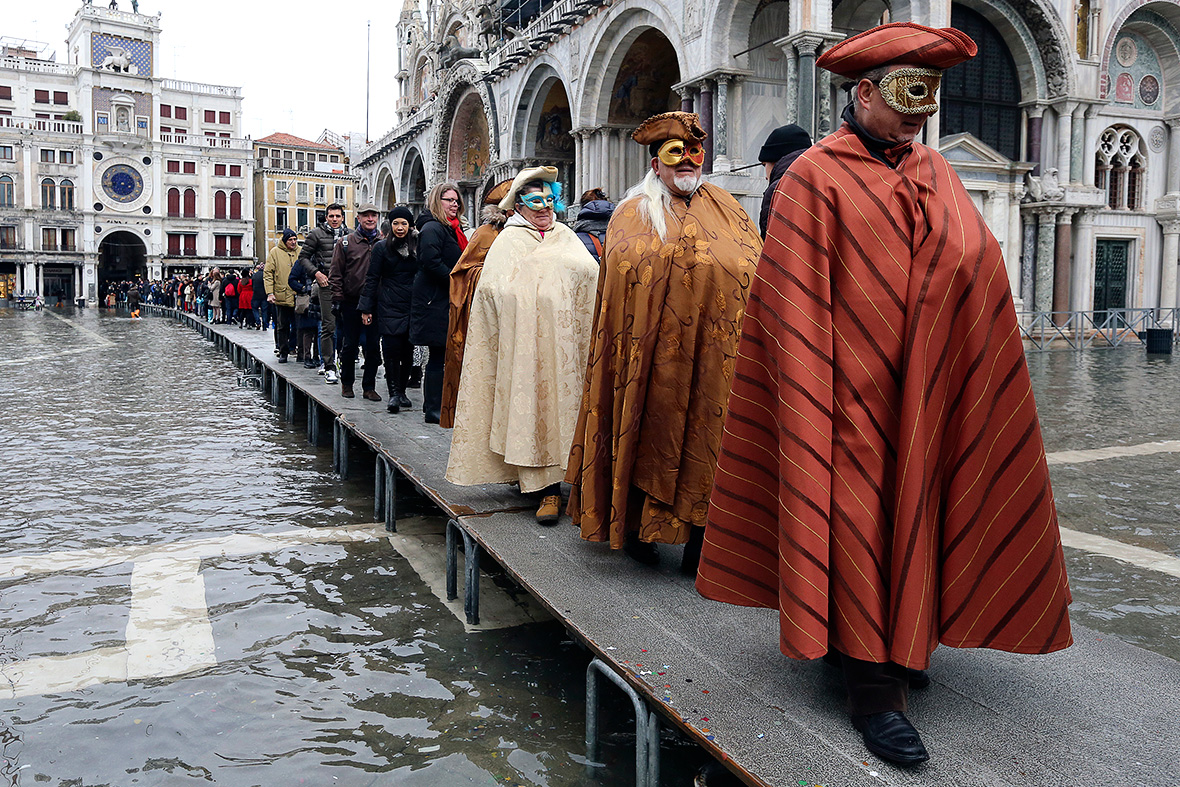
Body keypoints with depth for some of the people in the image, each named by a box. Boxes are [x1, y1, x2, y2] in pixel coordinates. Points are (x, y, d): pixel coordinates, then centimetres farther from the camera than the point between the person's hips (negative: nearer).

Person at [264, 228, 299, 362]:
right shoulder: (275, 252, 2)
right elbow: (268, 273, 0)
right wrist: (270, 292, -9)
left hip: (298, 296, 2)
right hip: (281, 296, -2)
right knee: (282, 326, 4)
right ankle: (283, 352, 11)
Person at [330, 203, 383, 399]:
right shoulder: (345, 243, 3)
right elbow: (335, 274, 1)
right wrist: (337, 299, -6)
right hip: (351, 303, -1)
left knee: (373, 346, 3)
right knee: (349, 346, 5)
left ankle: (369, 386, 12)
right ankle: (347, 383, 19)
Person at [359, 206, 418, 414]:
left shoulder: (417, 247, 9)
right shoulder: (382, 247, 3)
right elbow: (372, 279, 3)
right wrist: (366, 308, -1)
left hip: (413, 306, 3)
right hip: (389, 307, -2)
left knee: (408, 350, 4)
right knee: (392, 348, -9)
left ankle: (402, 391, 16)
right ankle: (394, 393, -5)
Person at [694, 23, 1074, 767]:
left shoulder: (937, 173, 13)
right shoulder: (816, 177, -6)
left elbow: (977, 272, 12)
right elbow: (795, 303, -10)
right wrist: (811, 395, -14)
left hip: (924, 396, 6)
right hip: (853, 391, -6)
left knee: (910, 513, 12)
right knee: (857, 524, -2)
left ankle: (900, 641, 30)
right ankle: (874, 688, 6)